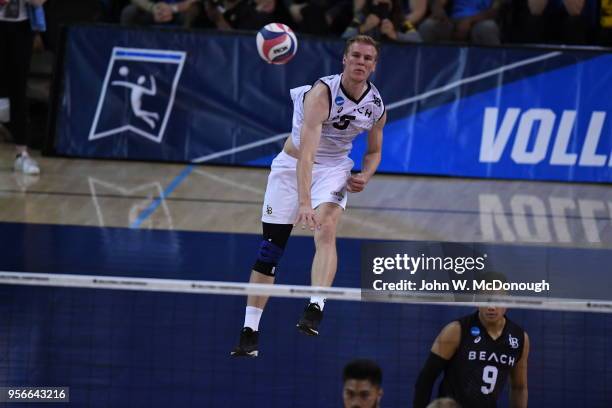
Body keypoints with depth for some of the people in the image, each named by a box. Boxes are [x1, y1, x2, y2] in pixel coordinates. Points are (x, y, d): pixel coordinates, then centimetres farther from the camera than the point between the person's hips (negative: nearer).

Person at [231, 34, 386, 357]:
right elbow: (307, 152, -37)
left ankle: (315, 309, -41)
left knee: (326, 231, -27)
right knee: (270, 248, -2)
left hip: (334, 169, 3)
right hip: (292, 165, -3)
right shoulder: (322, 93, -27)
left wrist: (365, 176, -12)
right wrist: (304, 202, -48)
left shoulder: (376, 106, -9)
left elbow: (374, 150, 11)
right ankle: (250, 331, 7)